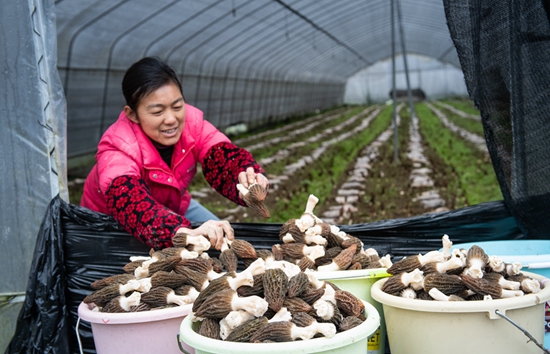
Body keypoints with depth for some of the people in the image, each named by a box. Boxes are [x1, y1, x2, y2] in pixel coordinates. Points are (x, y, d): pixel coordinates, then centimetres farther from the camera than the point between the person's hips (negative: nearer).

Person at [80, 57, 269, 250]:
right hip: (113, 224, -4)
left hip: (174, 207, 4)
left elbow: (224, 158, -34)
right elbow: (132, 206, -54)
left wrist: (248, 181, -59)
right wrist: (185, 233, -73)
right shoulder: (116, 149, -37)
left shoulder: (191, 121, -23)